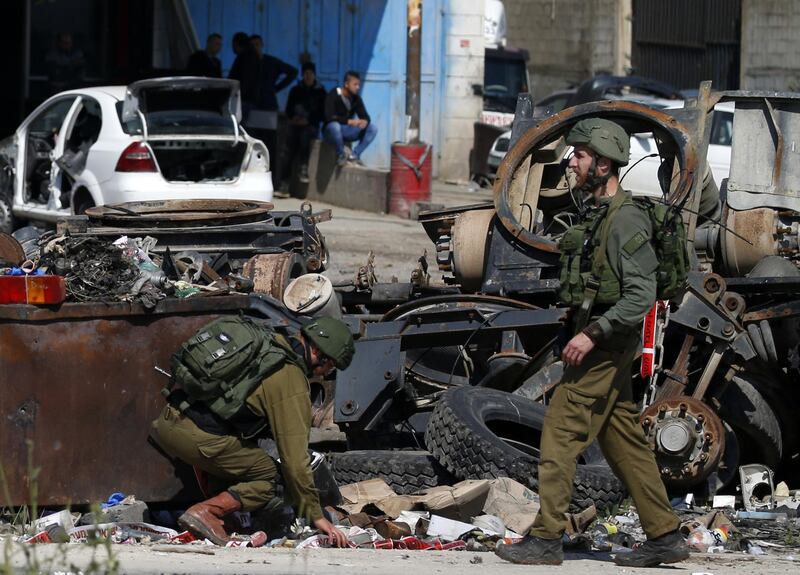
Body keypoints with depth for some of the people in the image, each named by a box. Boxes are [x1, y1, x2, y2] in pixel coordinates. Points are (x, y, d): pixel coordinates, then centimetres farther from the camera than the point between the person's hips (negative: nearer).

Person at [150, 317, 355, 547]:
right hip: (196, 436, -8)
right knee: (265, 478, 8)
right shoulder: (291, 381, -6)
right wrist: (316, 516, 0)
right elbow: (295, 456, -7)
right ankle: (204, 513, -10)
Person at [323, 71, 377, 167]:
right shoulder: (333, 96, -17)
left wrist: (365, 121, -26)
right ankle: (340, 155, -20)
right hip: (331, 131, -6)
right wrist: (349, 121, -37)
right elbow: (329, 117, -28)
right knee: (334, 126, -41)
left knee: (372, 128, -12)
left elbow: (365, 116, 0)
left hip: (346, 131, 6)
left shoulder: (356, 98, 1)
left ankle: (354, 155, -9)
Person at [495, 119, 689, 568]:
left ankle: (547, 539, -5)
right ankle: (665, 537, 13)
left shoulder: (626, 220, -16)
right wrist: (582, 335, 19)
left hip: (605, 347, -10)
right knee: (625, 442, 11)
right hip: (600, 347, 10)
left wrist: (593, 334, -25)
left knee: (561, 434, -8)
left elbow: (642, 294, -22)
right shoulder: (596, 215, 15)